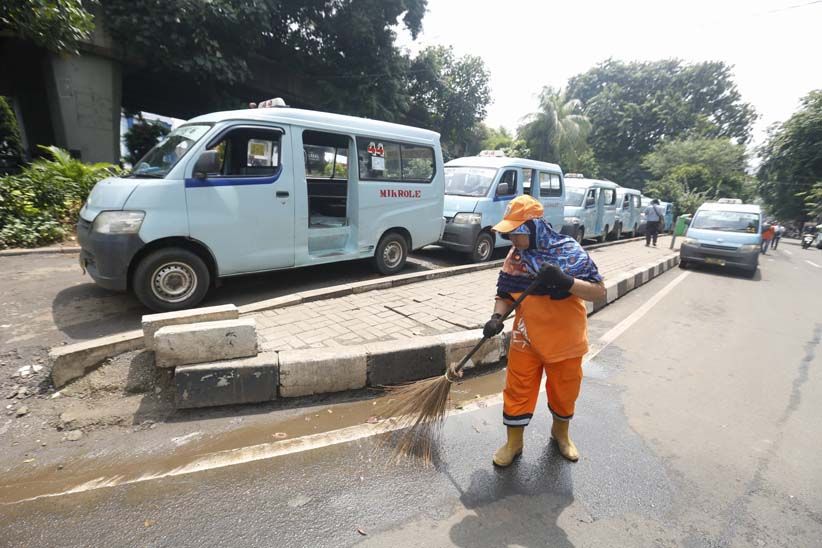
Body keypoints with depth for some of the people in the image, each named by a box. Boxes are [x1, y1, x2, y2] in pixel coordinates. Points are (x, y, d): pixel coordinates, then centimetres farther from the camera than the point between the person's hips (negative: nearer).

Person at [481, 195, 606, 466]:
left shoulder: (570, 251, -16)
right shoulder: (515, 256, -4)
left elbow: (599, 292, -16)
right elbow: (505, 294, 3)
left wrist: (564, 280, -33)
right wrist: (497, 317, -17)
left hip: (565, 340, -2)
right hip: (526, 339, 2)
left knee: (564, 392, 18)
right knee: (517, 391, 8)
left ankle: (561, 433, 48)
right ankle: (513, 443, 31)